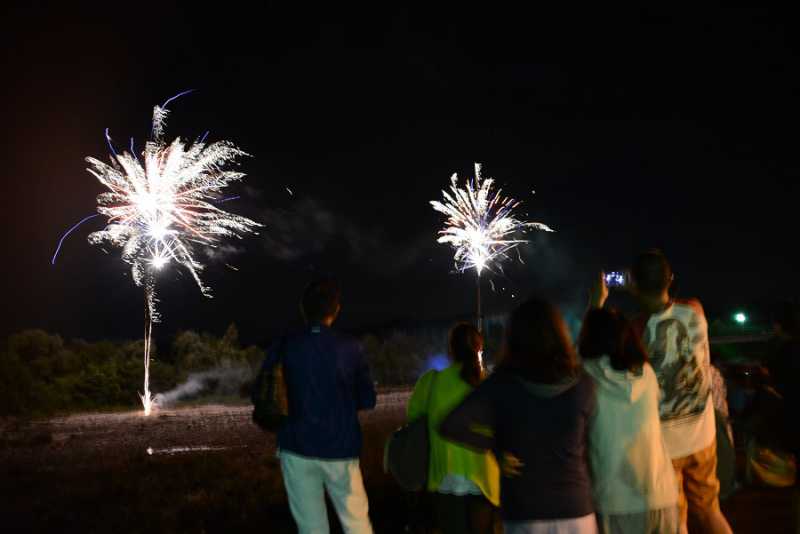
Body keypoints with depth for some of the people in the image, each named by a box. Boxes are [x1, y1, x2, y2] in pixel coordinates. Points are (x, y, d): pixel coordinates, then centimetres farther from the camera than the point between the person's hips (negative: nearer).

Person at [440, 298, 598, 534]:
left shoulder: (500, 386, -11)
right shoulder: (583, 385, -6)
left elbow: (451, 426, -18)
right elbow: (582, 444, 5)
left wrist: (496, 445, -6)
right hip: (575, 511, 1)